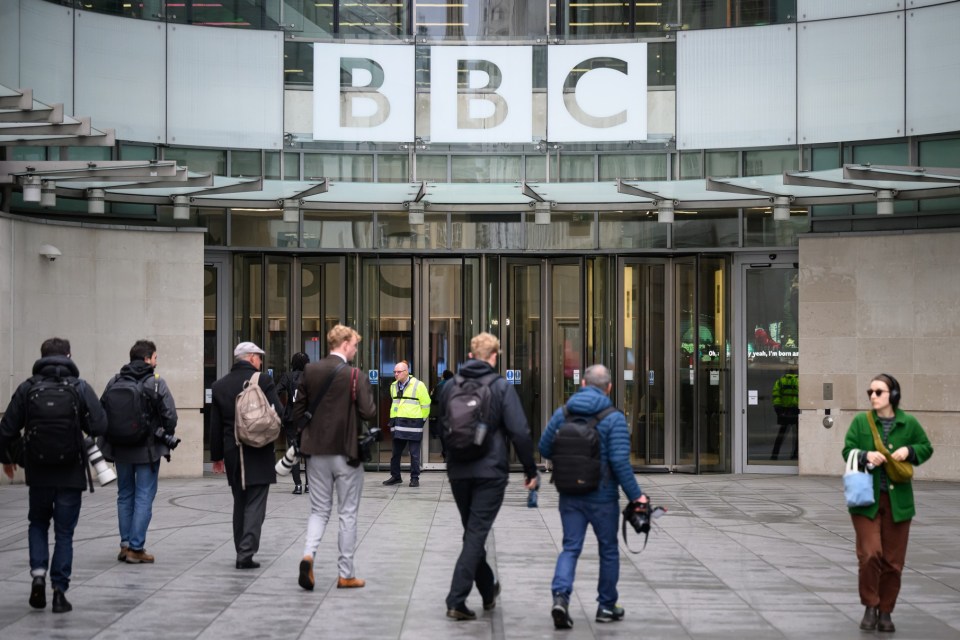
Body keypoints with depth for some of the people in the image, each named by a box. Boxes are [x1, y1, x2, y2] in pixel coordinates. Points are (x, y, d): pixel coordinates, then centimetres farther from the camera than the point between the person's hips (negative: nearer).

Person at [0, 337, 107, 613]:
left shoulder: (27, 388, -2)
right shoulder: (80, 388, -6)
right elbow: (99, 426, -11)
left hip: (38, 472, 1)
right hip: (71, 474, -1)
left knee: (38, 524, 22)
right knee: (64, 532, 8)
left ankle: (38, 573, 3)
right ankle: (59, 591, 5)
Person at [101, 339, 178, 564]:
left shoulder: (114, 382, 2)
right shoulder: (156, 382, -9)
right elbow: (170, 416, -13)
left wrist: (109, 440, 12)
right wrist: (165, 439, 4)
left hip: (120, 450, 4)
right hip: (148, 450, -4)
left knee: (125, 495, 16)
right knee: (144, 498, 1)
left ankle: (125, 545, 17)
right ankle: (136, 548, -1)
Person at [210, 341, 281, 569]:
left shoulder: (220, 386, 7)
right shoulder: (263, 381, -8)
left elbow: (215, 426, 10)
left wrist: (217, 456, 16)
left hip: (232, 453, 5)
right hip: (259, 454, -5)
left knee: (240, 503, 15)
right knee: (255, 504, -3)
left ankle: (242, 552, 17)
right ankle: (246, 552, -12)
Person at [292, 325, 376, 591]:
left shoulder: (310, 371, 2)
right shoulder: (355, 375, -12)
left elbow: (298, 411, 4)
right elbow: (369, 412, -16)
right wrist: (368, 397, 4)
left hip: (316, 451, 4)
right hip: (346, 452, -4)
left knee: (319, 510, 14)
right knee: (348, 514, 6)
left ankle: (308, 554, -11)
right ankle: (346, 574, 10)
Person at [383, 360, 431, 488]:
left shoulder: (418, 385, -8)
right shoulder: (393, 386, 12)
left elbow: (425, 404, -2)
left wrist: (422, 419, 3)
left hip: (413, 424, -6)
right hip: (398, 424, 6)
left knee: (414, 453, -1)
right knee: (395, 452, 10)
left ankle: (415, 478, 6)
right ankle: (395, 477, 21)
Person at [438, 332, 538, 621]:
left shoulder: (451, 386, 6)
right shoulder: (502, 387, -7)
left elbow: (441, 428, 17)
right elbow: (520, 432, -12)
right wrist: (531, 470, -2)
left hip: (458, 471, 5)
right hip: (490, 472, -4)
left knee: (473, 532, 18)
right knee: (477, 533, -3)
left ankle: (488, 591, 33)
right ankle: (457, 600, -10)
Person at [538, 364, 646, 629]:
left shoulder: (562, 414, 1)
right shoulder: (614, 419, -12)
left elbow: (544, 449, 6)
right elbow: (620, 461, -18)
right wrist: (635, 495, -12)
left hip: (569, 495, 3)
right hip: (603, 497, -3)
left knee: (570, 547, 6)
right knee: (608, 550, 13)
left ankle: (560, 595, -17)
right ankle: (607, 606, 23)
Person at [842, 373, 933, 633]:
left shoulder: (909, 423, 2)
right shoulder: (860, 421, 0)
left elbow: (926, 448, 13)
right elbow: (848, 451, 1)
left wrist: (908, 450, -8)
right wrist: (867, 456, -19)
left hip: (897, 500, 1)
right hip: (866, 499, -1)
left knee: (893, 560, 4)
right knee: (870, 554, -12)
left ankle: (885, 612, 18)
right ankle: (870, 607, 6)